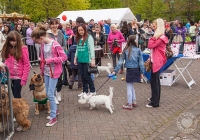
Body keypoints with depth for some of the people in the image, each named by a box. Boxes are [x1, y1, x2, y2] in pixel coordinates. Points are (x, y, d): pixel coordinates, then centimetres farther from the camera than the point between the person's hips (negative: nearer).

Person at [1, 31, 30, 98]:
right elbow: (7, 61, 13)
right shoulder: (8, 49, 6)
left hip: (19, 77, -5)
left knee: (17, 96, -3)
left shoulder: (23, 49, -11)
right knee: (15, 95, 12)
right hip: (10, 76, 5)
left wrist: (24, 79, -14)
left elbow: (27, 65, -11)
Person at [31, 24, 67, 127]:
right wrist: (42, 70, 13)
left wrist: (51, 60, -22)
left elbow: (64, 57, -17)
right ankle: (54, 110, 34)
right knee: (48, 93, 14)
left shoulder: (55, 44, -19)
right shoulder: (43, 45, 3)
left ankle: (53, 117, 5)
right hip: (46, 71, 7)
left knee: (50, 94, -7)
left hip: (54, 72, -7)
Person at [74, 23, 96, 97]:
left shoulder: (89, 37, -8)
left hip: (87, 60, -6)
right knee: (82, 76, 10)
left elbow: (92, 49, -12)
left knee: (87, 76, -2)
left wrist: (93, 59, -17)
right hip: (80, 60, 6)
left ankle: (92, 91, 13)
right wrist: (75, 58, 16)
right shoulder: (78, 38, 12)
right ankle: (85, 91, 21)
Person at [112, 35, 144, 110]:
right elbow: (141, 62, -4)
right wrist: (142, 72, 2)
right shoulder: (138, 50, -5)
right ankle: (134, 102, 27)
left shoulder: (125, 50, -6)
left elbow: (120, 61, -5)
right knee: (131, 86, 21)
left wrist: (115, 70, -1)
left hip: (130, 70, -2)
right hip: (136, 70, 3)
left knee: (129, 87, 5)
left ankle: (129, 105, 11)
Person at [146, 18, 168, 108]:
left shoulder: (161, 38, -19)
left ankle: (155, 102, 0)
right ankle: (155, 98, 31)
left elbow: (150, 46, -25)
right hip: (155, 61, 10)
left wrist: (153, 37, -16)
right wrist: (150, 58, 10)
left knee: (154, 81, -6)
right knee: (156, 81, 19)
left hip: (157, 62, -10)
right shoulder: (158, 36, 13)